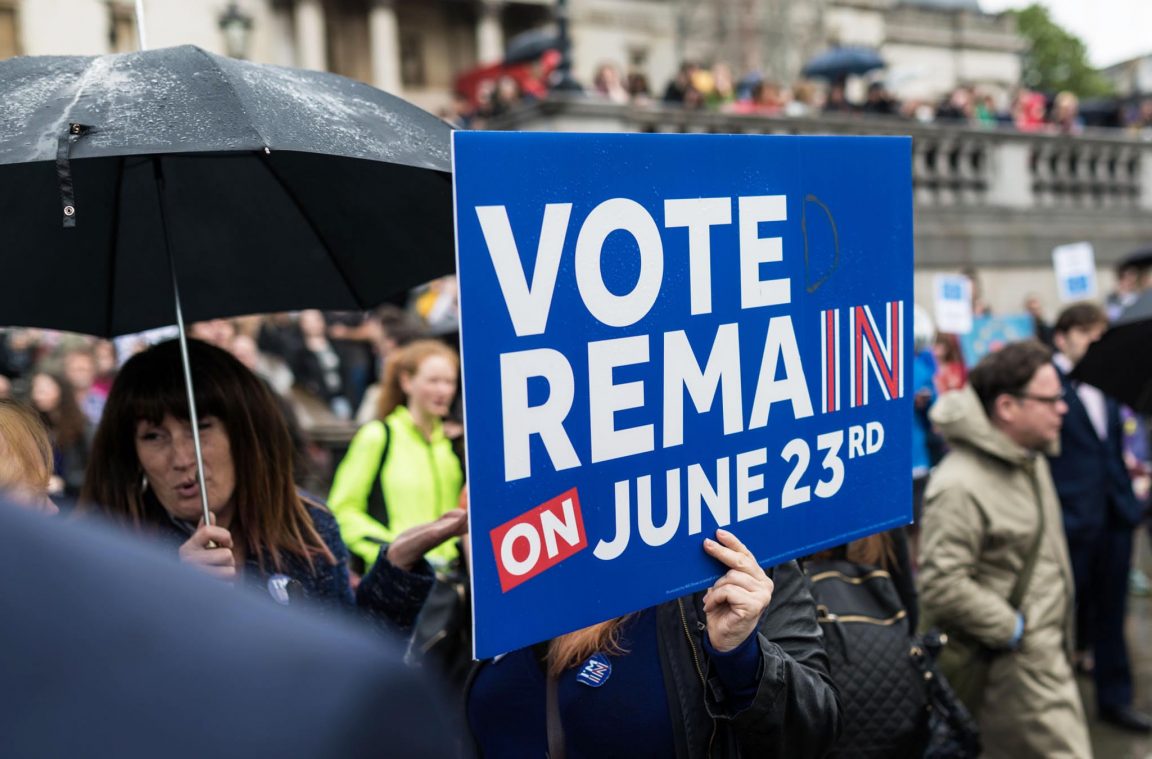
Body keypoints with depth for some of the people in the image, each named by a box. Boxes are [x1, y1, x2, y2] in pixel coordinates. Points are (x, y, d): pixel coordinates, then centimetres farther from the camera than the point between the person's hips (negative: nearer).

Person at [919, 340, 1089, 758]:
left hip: (1046, 650, 9)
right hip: (1014, 665, -9)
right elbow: (941, 587, -28)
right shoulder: (960, 488, -25)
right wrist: (1013, 629, -19)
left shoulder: (1030, 458, 8)